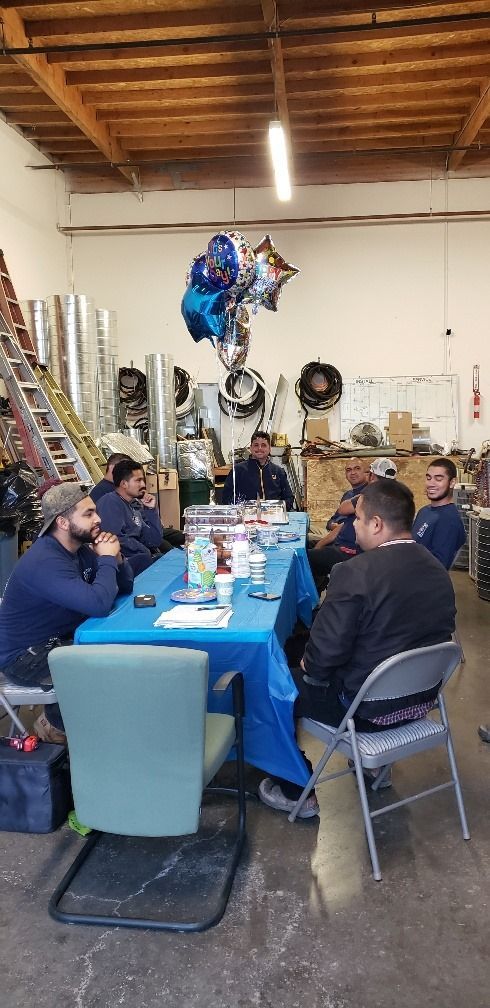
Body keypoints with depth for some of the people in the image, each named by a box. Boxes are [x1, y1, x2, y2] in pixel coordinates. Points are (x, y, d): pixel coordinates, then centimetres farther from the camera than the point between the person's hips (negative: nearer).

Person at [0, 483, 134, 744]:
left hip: (60, 638, 9)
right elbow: (98, 604, -38)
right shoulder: (45, 561, -29)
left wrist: (115, 558, -13)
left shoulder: (80, 548, 1)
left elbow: (125, 586, 7)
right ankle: (56, 723, 3)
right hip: (24, 656, -9)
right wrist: (107, 559, -23)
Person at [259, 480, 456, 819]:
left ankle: (296, 792, 22)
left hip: (367, 707, -7)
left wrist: (308, 666, -1)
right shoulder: (439, 571, -4)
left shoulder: (355, 573, -26)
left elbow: (327, 649, -23)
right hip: (421, 698, 8)